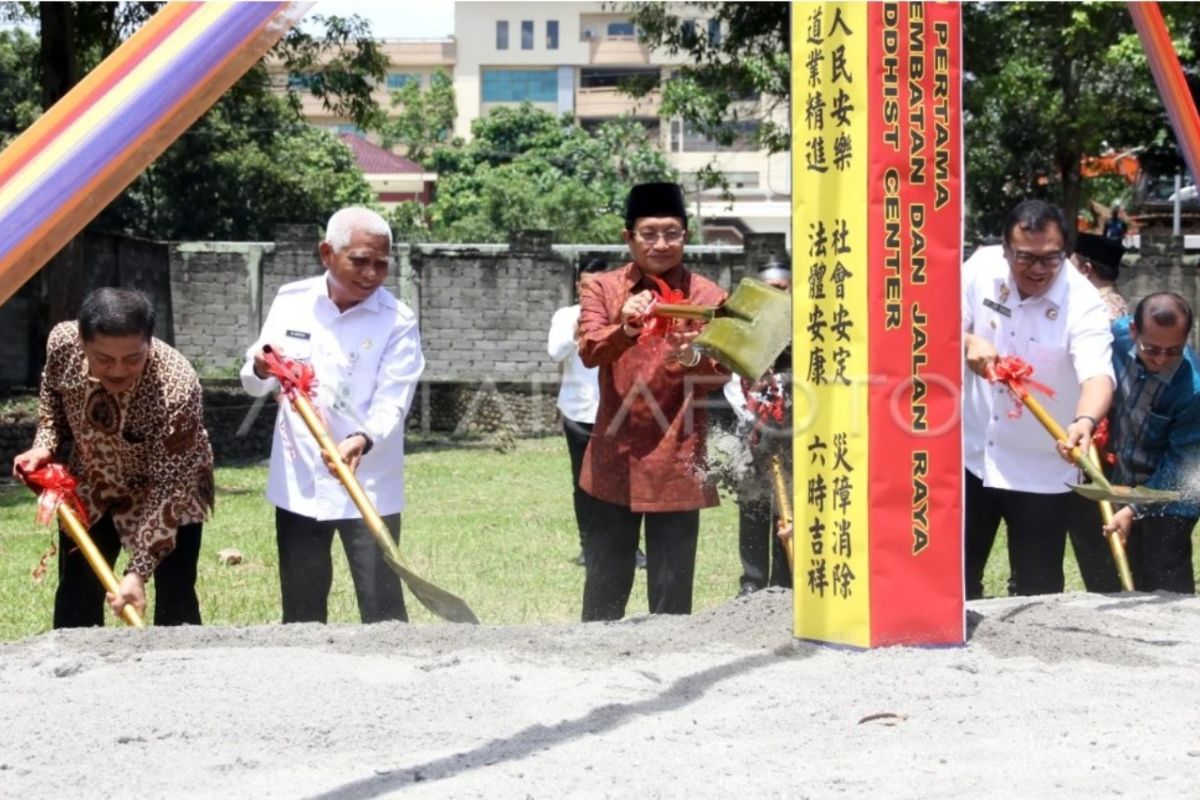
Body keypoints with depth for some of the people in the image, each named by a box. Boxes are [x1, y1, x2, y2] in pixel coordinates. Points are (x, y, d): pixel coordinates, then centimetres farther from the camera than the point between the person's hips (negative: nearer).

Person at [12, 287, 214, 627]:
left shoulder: (177, 389, -39)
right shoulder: (62, 343, -27)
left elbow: (169, 488, -33)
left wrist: (138, 571, -38)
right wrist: (45, 444, -15)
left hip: (169, 491, -4)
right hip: (92, 487, 4)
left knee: (175, 599, -6)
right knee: (75, 597, 11)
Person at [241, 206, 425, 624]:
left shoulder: (397, 320, -9)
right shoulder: (290, 301, 2)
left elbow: (392, 402, -16)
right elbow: (254, 383, 8)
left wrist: (361, 441, -36)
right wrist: (261, 369, -16)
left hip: (367, 489, -3)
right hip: (297, 483, 3)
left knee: (382, 611, -1)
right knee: (300, 611, 14)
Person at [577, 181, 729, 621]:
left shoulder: (708, 297, 2)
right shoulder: (602, 288, 4)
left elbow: (722, 372, -4)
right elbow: (589, 350, -12)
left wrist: (692, 358, -26)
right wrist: (626, 327, -33)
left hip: (677, 460, -1)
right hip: (615, 458, 1)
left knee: (672, 592, 3)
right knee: (605, 584, 8)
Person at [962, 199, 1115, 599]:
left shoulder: (1082, 302, -19)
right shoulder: (982, 272, -7)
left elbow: (1097, 374, -33)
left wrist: (1085, 421, -54)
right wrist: (969, 342, -21)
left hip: (1040, 471, -4)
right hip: (972, 455, 4)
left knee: (1038, 590, 2)